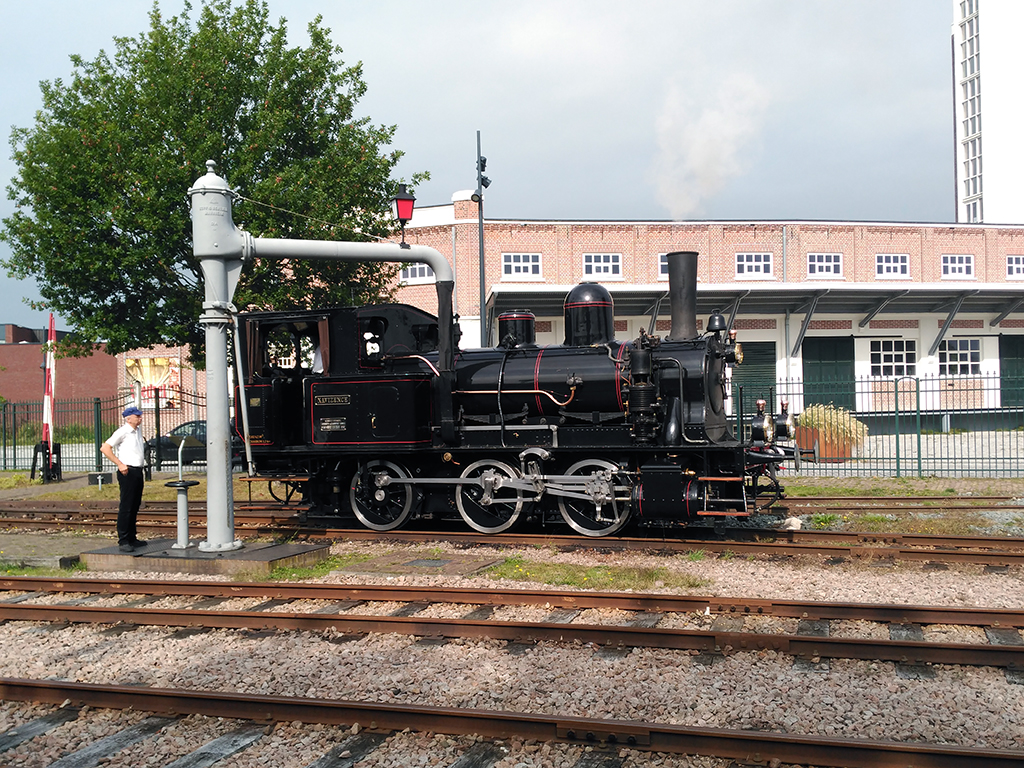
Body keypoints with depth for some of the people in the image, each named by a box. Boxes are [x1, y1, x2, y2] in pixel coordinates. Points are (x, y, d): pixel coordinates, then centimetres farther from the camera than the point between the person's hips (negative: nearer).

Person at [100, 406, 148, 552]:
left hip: (138, 472, 8)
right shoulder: (123, 431, -8)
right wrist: (120, 464, -18)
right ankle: (123, 541, -6)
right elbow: (104, 448, -14)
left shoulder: (138, 430, 16)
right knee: (126, 507, -8)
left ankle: (132, 538, 20)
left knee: (135, 507, 13)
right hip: (128, 472, -8)